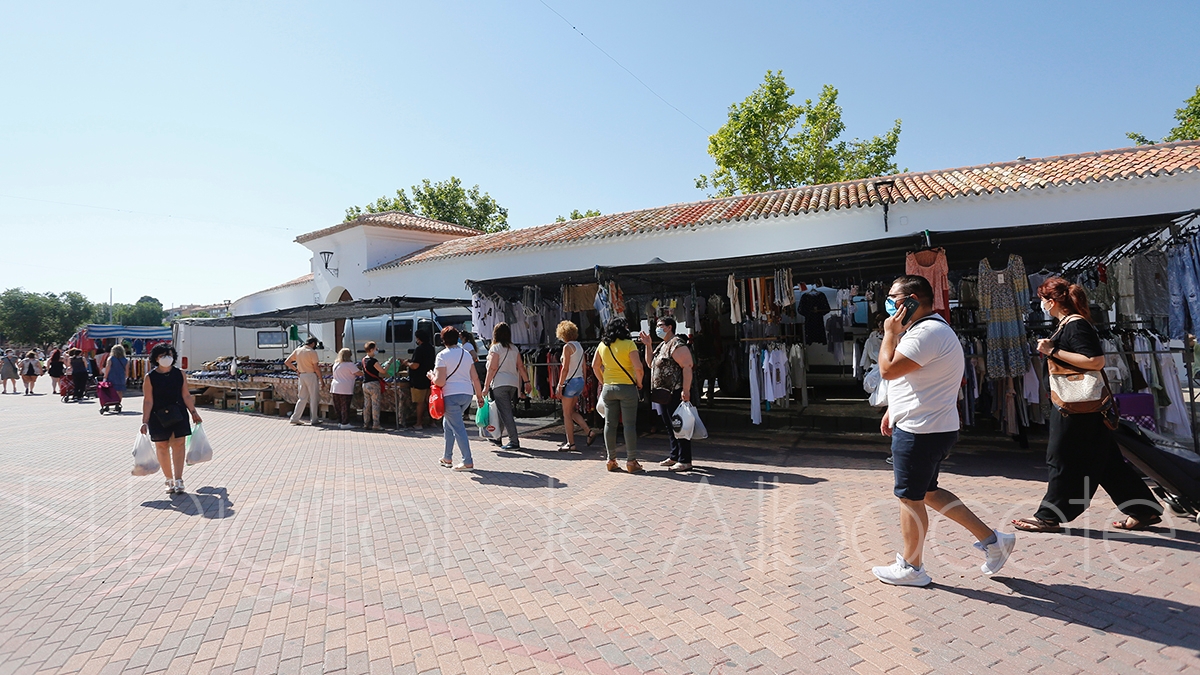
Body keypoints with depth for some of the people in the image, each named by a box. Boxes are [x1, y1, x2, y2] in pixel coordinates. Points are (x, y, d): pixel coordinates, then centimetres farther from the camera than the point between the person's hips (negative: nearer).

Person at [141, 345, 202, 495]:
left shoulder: (179, 374, 3)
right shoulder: (150, 377, -4)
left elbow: (186, 395, 8)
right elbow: (148, 400, -6)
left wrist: (194, 412, 7)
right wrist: (145, 421, -9)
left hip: (178, 415, 1)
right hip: (158, 416, -1)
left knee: (178, 444, -6)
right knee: (162, 447, 7)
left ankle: (178, 481, -5)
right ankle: (169, 480, 21)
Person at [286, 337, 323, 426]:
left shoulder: (297, 350, 6)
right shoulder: (312, 352, -12)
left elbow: (286, 362, 10)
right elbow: (316, 368, -13)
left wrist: (296, 369, 14)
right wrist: (321, 380, -6)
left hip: (302, 376, 6)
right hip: (311, 375, -6)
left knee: (302, 398, 14)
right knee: (314, 398, 3)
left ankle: (295, 418, 11)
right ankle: (314, 420, 7)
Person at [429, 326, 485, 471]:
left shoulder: (442, 356, -8)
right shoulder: (466, 354, 10)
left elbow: (440, 382, -14)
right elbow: (475, 378, 8)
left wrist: (431, 376, 6)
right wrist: (479, 395, 15)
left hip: (451, 395, -7)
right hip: (467, 394, 7)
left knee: (458, 428, -4)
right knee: (448, 423, 23)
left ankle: (468, 462, -6)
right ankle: (447, 458, 29)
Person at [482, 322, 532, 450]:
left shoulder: (495, 348, -7)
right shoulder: (514, 349, 11)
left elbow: (492, 369, -11)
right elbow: (521, 366, 9)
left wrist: (486, 385, -8)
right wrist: (526, 381, 13)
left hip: (500, 384, -7)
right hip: (513, 383, 7)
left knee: (506, 412, -6)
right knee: (502, 411, 19)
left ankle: (514, 442, -9)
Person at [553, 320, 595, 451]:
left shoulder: (567, 346, -12)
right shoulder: (579, 345, 12)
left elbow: (565, 368, -17)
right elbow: (583, 366, 16)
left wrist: (560, 385, -14)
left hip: (570, 382, -8)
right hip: (580, 381, 9)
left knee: (567, 414, 1)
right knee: (571, 411, 18)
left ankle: (571, 443, 5)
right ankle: (589, 431, 8)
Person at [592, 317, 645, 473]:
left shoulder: (602, 345, 6)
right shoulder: (628, 344, -10)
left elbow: (595, 366, 12)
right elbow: (638, 367, -16)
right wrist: (639, 383, -1)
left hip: (608, 389, 5)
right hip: (627, 388, -5)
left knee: (610, 424, 10)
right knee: (629, 424, 0)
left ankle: (611, 460, 16)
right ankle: (631, 461, 3)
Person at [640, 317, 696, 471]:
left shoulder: (677, 344, -13)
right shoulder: (662, 345, 19)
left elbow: (687, 367, -21)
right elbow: (650, 363, 24)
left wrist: (686, 390, -28)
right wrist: (648, 346, 12)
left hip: (676, 394, -10)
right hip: (664, 394, 11)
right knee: (670, 426, 16)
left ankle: (685, 461, -3)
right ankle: (674, 457, 26)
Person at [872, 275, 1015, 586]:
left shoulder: (927, 333, -21)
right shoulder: (927, 328, 15)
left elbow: (888, 370, -26)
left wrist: (890, 333, -12)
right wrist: (893, 410, 18)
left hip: (922, 432, -11)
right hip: (925, 428, 11)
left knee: (909, 497, 3)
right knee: (928, 492, 20)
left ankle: (910, 567, 18)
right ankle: (992, 539, 26)